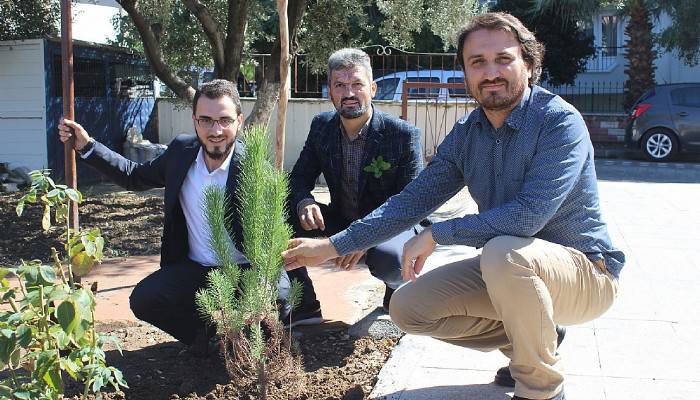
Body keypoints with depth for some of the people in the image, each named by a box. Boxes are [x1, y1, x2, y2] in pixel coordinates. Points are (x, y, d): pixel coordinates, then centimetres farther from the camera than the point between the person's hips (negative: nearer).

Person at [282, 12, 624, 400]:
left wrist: (435, 234, -23)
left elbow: (528, 215, -32)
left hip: (583, 270, -6)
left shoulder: (560, 121, -21)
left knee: (503, 251, -37)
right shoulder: (466, 133, 1)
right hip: (507, 269, 7)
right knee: (408, 307, -4)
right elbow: (413, 199, 3)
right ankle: (534, 340, 10)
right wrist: (333, 246, -2)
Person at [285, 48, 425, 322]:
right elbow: (299, 178, 0)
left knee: (386, 257, -38)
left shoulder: (404, 135, -19)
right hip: (341, 222, 5)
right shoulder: (321, 126, -4)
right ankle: (306, 306, 0)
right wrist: (304, 202, -27)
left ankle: (398, 289, 3)